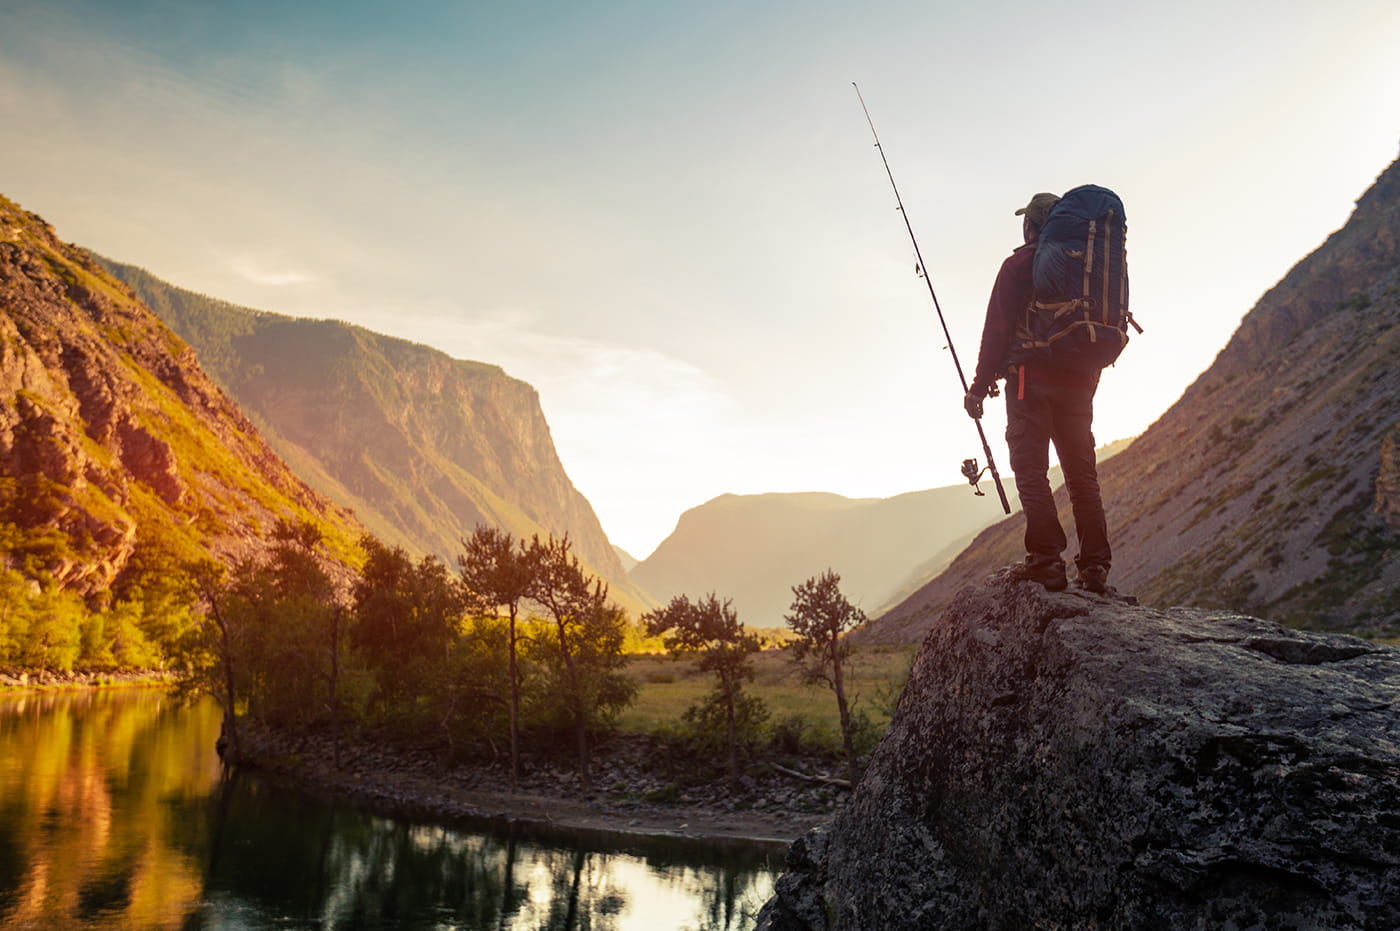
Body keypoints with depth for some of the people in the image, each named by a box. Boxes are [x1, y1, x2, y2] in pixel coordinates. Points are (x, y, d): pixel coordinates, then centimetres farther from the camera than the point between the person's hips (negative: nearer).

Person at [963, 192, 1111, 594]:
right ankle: (1095, 565, 4)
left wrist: (980, 386, -4)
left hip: (1031, 378, -6)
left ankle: (1046, 559, -15)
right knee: (1082, 474, 7)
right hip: (1078, 381, 6)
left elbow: (997, 328, -7)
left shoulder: (1019, 264, 0)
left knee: (1031, 470, -6)